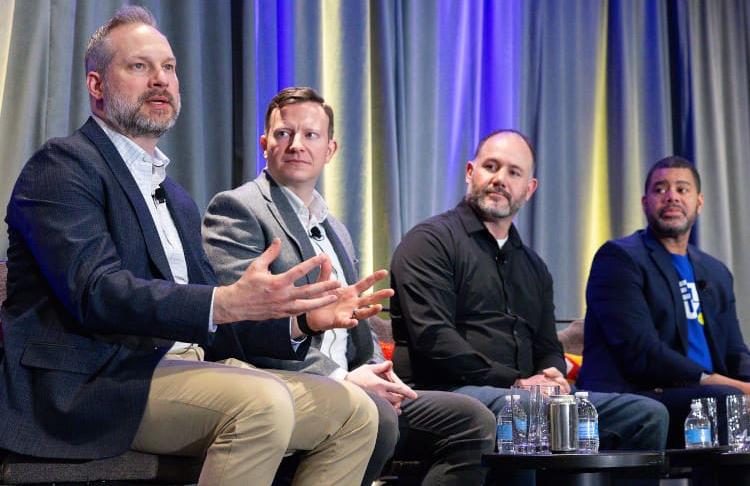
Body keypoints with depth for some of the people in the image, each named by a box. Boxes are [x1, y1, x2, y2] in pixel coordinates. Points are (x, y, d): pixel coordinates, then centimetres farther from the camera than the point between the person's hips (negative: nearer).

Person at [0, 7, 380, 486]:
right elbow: (96, 293, -18)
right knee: (263, 401, -31)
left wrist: (299, 316, -2)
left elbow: (209, 321, 17)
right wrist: (226, 302, -31)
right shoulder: (62, 166, -2)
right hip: (92, 385, -8)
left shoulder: (177, 199, 25)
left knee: (354, 413, -1)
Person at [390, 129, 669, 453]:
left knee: (649, 414, -10)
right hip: (449, 392, -7)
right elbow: (432, 336, -10)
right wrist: (514, 382, -15)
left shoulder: (533, 266, 26)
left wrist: (552, 377, -1)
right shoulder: (430, 241, 2)